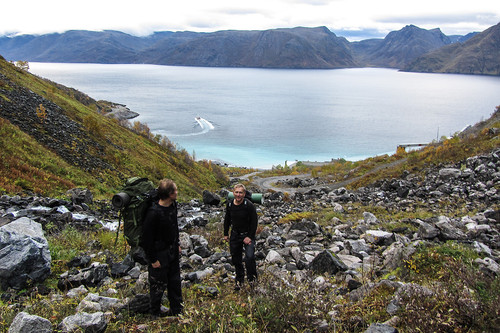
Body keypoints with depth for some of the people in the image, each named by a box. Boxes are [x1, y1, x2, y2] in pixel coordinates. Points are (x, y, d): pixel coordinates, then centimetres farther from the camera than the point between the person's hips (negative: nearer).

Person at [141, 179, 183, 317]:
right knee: (159, 284, 10)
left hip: (172, 251, 8)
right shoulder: (154, 213, -29)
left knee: (175, 281, 20)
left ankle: (177, 309, 37)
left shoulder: (173, 205, -4)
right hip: (159, 254, -8)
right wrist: (153, 259, -16)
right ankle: (156, 311, 33)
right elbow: (147, 238, -22)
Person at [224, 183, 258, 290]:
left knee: (249, 257, -19)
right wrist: (226, 234, 13)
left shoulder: (249, 205, -18)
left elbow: (254, 222, -13)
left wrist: (250, 237, -15)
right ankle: (239, 279, 33)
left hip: (247, 234, -4)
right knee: (236, 258, 12)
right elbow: (227, 220, 11)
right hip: (235, 235, 5)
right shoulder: (230, 204, -4)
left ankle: (252, 277, 9)